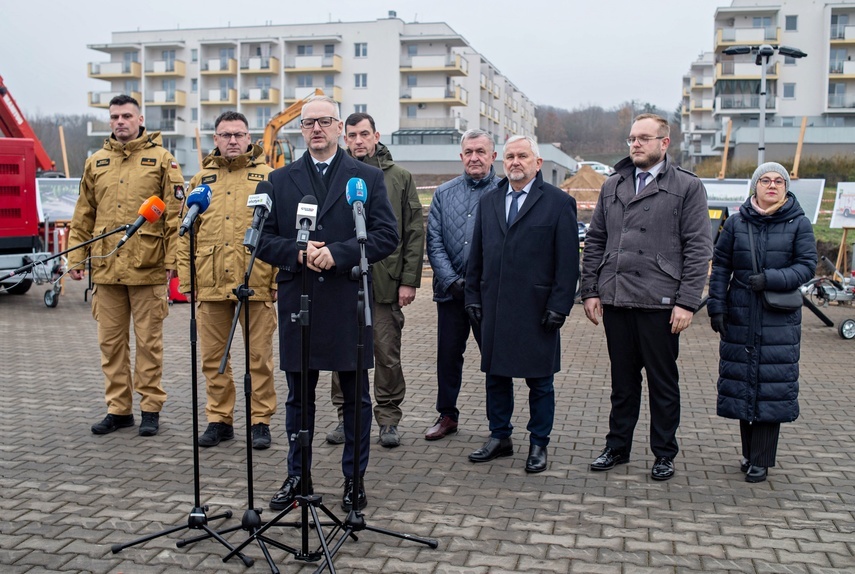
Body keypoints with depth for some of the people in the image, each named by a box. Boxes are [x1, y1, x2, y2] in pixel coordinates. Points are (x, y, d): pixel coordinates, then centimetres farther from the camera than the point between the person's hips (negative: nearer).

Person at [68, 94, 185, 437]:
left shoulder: (160, 159, 1)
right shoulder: (96, 162, 14)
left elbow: (175, 213, -3)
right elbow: (83, 216, 16)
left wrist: (173, 258, -9)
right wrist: (75, 257, 10)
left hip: (147, 267, -4)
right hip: (106, 266, 4)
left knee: (148, 341, 3)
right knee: (111, 341, 9)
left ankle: (151, 408, 14)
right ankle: (118, 409, 19)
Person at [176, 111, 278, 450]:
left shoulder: (268, 177, 4)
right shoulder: (201, 179, 13)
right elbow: (187, 235, 13)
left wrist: (280, 279, -7)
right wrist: (187, 280, 7)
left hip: (256, 283, -3)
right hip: (211, 284, 3)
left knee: (258, 356, 4)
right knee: (213, 358, 10)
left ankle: (260, 421, 16)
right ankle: (219, 419, 23)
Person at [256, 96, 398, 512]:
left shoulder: (368, 178, 4)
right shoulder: (280, 180, 10)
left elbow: (386, 236, -5)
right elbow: (263, 239, 5)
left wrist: (338, 254, -16)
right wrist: (298, 253, -13)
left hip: (349, 304, -1)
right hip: (297, 303, 2)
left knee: (356, 397, 7)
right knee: (299, 397, 11)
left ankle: (355, 479, 20)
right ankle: (297, 477, 25)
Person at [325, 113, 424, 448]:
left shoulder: (399, 178, 5)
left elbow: (415, 233, 3)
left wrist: (409, 280, -3)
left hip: (385, 282, -1)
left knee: (388, 355, 5)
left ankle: (388, 420, 17)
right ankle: (347, 417, 22)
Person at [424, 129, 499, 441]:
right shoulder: (444, 193, 8)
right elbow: (434, 242, 3)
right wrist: (451, 280, -8)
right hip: (451, 291, 3)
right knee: (448, 355, 12)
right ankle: (447, 415, 29)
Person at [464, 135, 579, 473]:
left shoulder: (558, 203, -2)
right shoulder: (489, 202, 12)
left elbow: (568, 261, -6)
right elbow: (476, 255, 15)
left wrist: (559, 306, -11)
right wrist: (473, 296, 8)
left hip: (536, 311, -4)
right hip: (494, 309, 4)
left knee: (539, 381, 6)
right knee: (496, 376, 12)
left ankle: (538, 445, 19)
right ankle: (499, 438, 27)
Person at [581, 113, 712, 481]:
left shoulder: (687, 187, 0)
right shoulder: (612, 186, 13)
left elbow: (698, 249, -5)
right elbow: (595, 241, 14)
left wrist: (687, 302, -11)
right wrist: (590, 291, 6)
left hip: (660, 303, -4)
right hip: (615, 300, 4)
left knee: (663, 383, 8)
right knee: (622, 379, 14)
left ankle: (664, 454, 22)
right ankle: (617, 446, 27)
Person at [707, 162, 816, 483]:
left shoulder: (799, 224, 1)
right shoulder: (736, 222, 5)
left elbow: (807, 265, -3)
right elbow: (720, 266, 5)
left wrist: (772, 279, -17)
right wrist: (716, 307, -2)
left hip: (779, 321, -2)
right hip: (740, 316, 2)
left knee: (772, 385, -2)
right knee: (742, 383, 7)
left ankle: (760, 460, 7)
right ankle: (749, 453, 22)